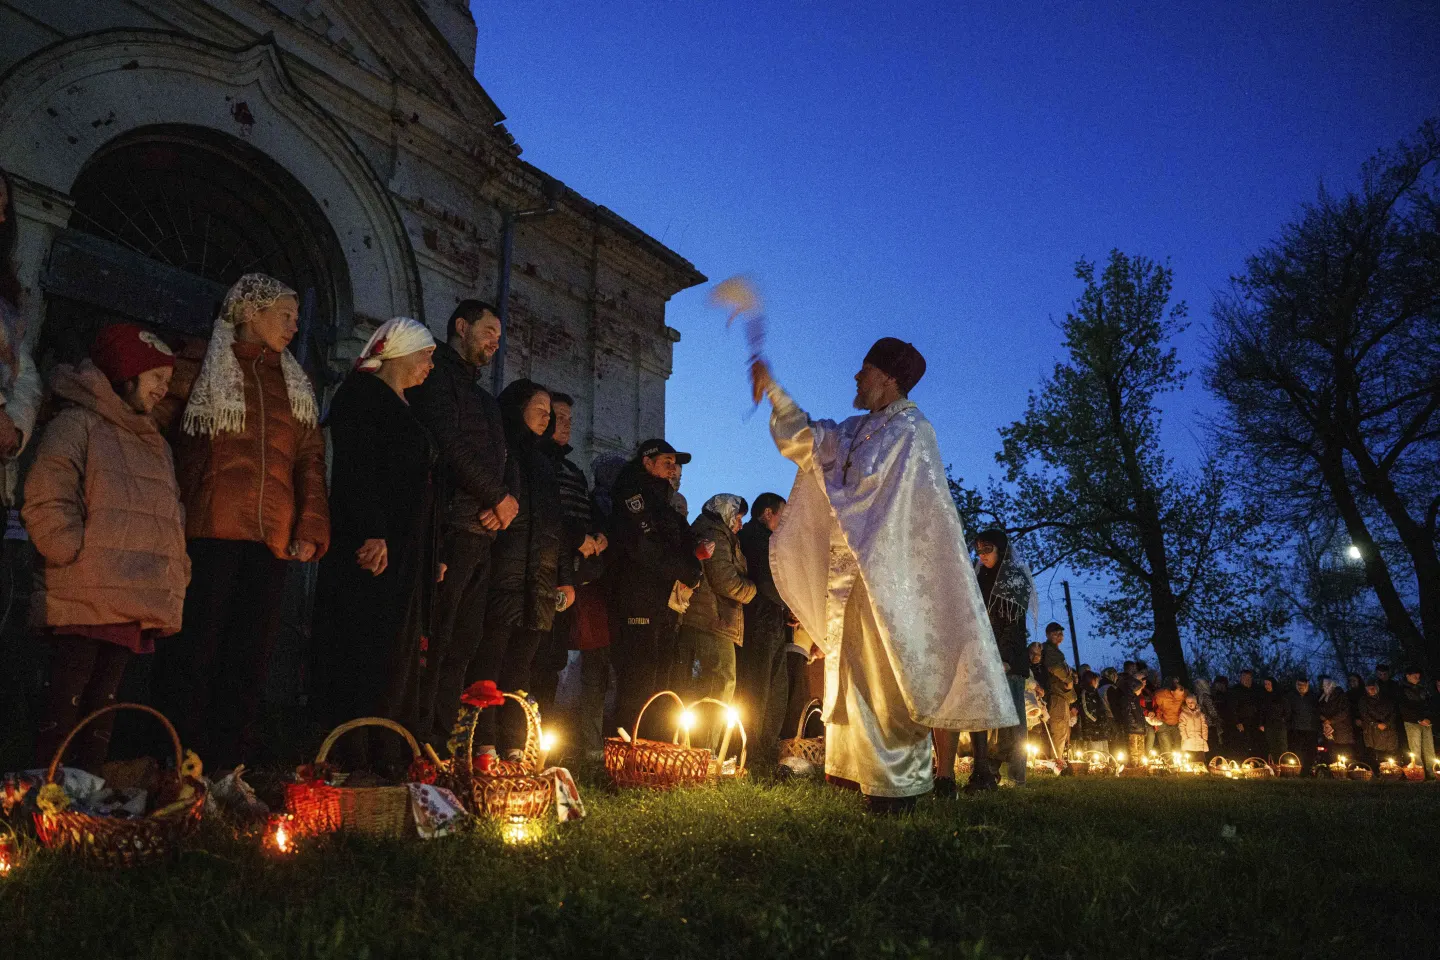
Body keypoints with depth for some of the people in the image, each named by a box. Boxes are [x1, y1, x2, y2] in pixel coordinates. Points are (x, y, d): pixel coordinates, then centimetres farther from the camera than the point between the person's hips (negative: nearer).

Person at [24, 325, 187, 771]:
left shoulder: (155, 443, 22)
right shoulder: (78, 424, -2)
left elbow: (171, 517, 23)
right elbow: (46, 503, -13)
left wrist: (176, 571, 11)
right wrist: (76, 556, -15)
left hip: (134, 607, 7)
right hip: (87, 601, -7)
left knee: (104, 709, 10)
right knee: (65, 708, -5)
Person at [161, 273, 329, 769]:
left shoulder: (295, 384, 19)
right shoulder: (203, 370, 8)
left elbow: (310, 460, 13)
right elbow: (183, 449, 8)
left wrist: (312, 528, 3)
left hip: (273, 537, 4)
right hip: (211, 530, -4)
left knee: (251, 655, 4)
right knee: (197, 647, -3)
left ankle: (230, 764, 11)